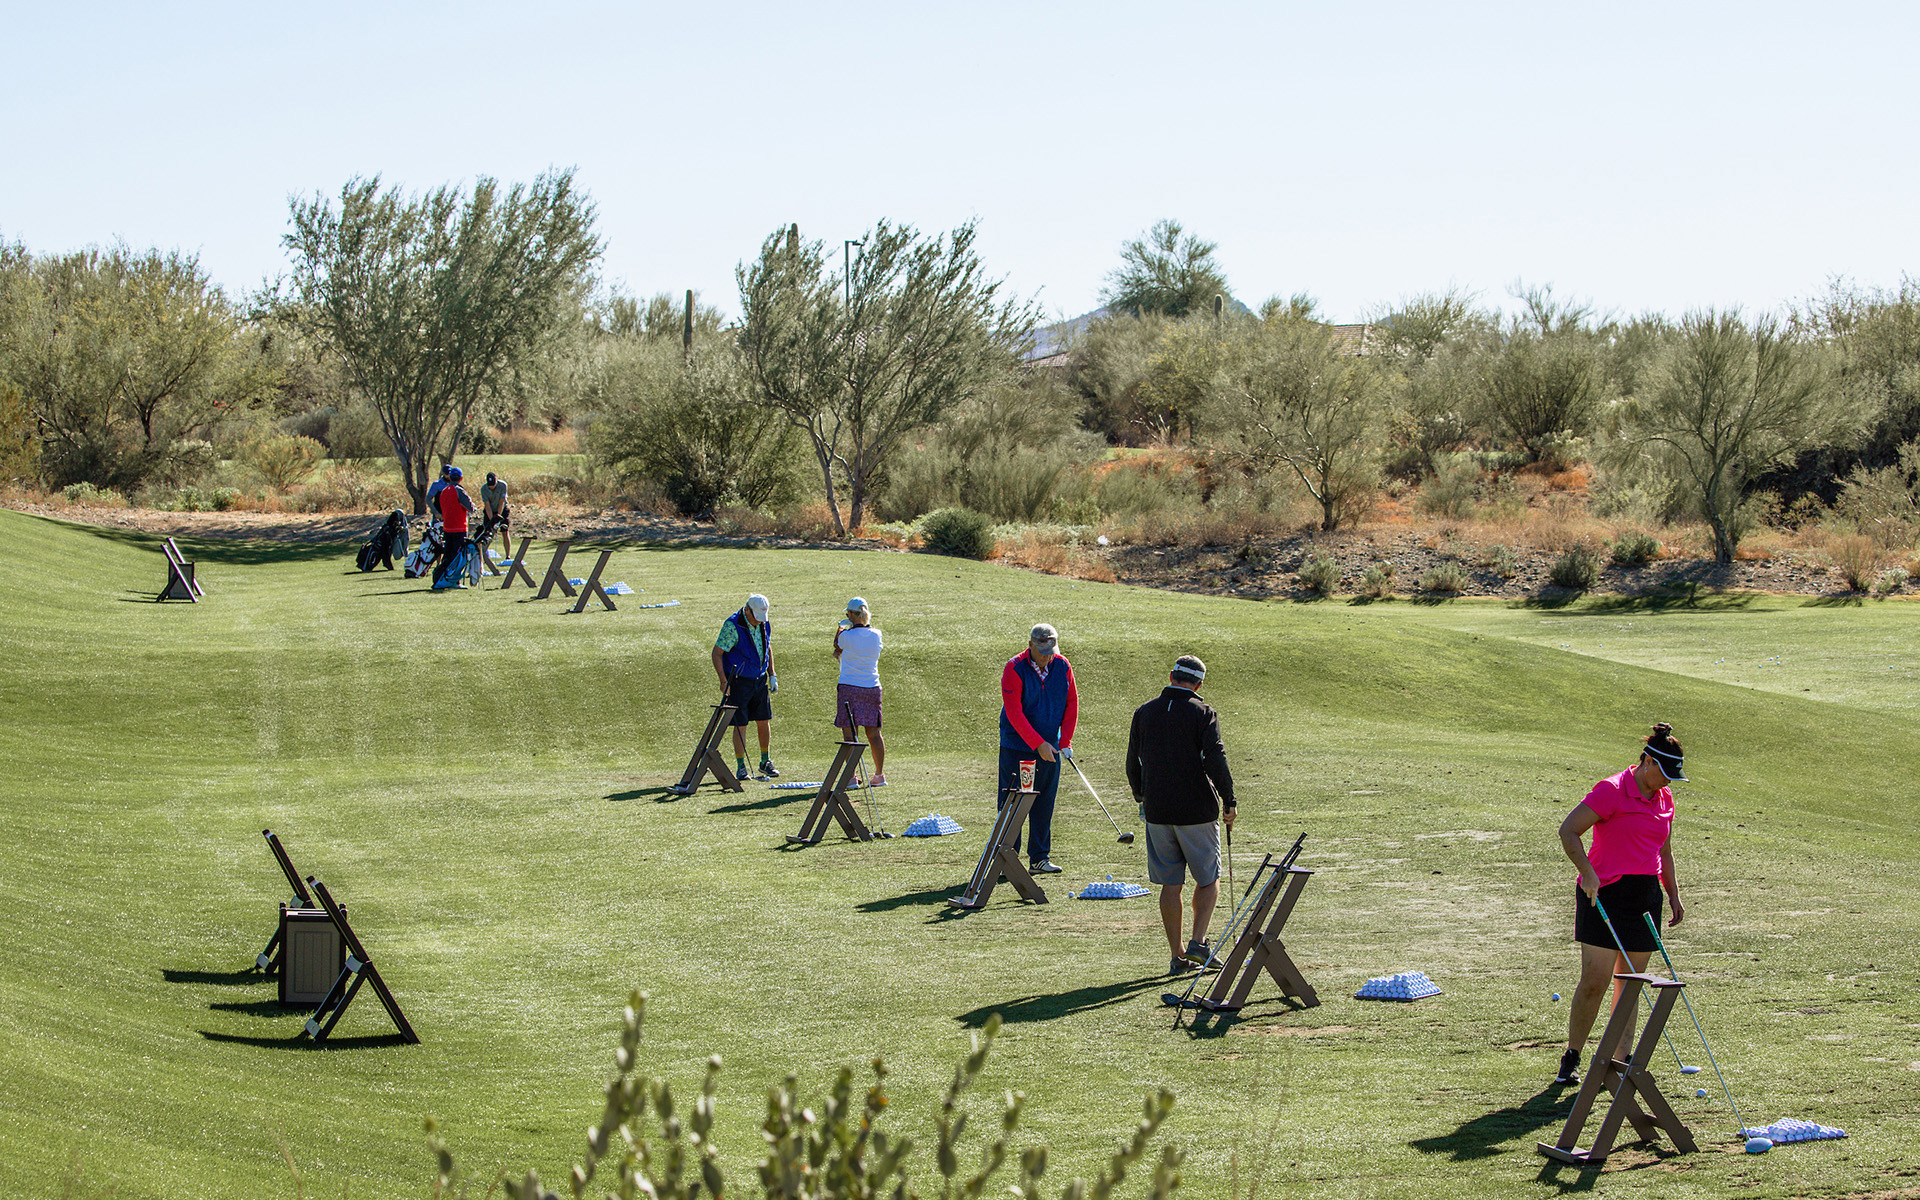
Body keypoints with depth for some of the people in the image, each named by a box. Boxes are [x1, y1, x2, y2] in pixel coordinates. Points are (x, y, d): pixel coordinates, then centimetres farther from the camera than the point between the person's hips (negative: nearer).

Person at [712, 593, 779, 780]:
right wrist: (723, 681, -22)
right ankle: (741, 768, 5)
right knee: (740, 725, -3)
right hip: (738, 680, -6)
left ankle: (765, 763, 23)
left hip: (760, 680, 6)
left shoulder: (765, 625, 4)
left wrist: (772, 675, 13)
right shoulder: (732, 626, -17)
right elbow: (717, 653, -15)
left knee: (764, 722, 8)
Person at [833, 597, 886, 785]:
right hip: (872, 687, 4)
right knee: (874, 734, 10)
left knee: (850, 734, -1)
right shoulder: (876, 635, 2)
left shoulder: (847, 636, -11)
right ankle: (879, 775, 14)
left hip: (849, 687, -4)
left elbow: (836, 646, 10)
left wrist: (841, 627, 25)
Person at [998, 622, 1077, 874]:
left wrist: (1065, 742, -1)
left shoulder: (1063, 666, 0)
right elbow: (1014, 712, -18)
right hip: (1017, 747, -4)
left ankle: (1039, 858, 14)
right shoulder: (1015, 669, -14)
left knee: (1044, 806, 7)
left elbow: (1071, 704, 7)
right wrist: (1038, 744, -21)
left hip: (1050, 748, 4)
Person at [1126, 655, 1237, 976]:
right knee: (1208, 880, 11)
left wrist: (1141, 798, 25)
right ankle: (1197, 943, -3)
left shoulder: (1144, 712, 5)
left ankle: (1177, 957, 10)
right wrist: (1229, 801, -7)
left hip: (1157, 811, 3)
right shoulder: (1203, 713, -7)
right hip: (1197, 811, -3)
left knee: (1170, 884, 9)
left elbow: (1132, 763, 11)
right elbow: (1216, 760, -16)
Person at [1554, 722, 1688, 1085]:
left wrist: (1674, 895, 20)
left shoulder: (1664, 797, 12)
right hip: (1604, 892, -7)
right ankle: (1571, 1059, 1)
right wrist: (1587, 873, -21)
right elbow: (1568, 831, -12)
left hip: (1646, 897, 7)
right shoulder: (1612, 790, -10)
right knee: (1595, 981, -9)